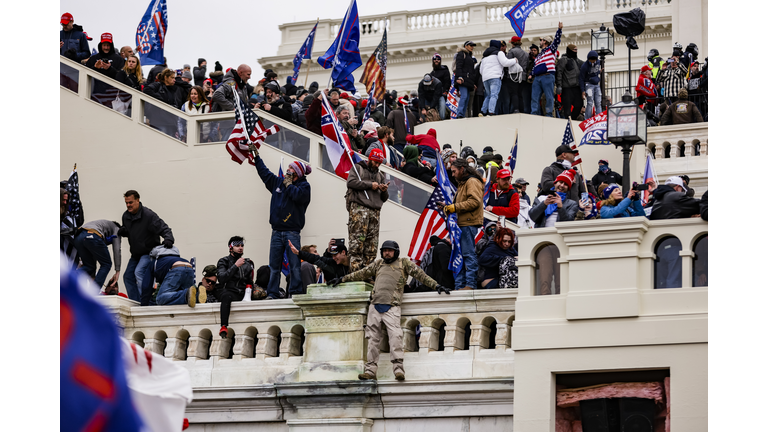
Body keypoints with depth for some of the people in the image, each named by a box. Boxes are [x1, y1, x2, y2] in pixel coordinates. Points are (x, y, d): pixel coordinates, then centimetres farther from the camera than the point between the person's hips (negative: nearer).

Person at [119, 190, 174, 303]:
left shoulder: (148, 215, -21)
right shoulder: (126, 216, 2)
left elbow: (164, 229, -23)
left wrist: (168, 239, -44)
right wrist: (122, 231, -4)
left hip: (149, 252, -9)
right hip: (136, 254, 9)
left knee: (139, 272, -28)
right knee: (128, 277, 9)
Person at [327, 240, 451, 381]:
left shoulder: (404, 263, 12)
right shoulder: (378, 264, 23)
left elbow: (420, 275, 11)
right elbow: (361, 274, 31)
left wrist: (436, 286, 5)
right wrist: (342, 279, 35)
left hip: (391, 307, -4)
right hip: (375, 306, 4)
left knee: (395, 335, -19)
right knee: (373, 338, 1)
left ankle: (398, 368, -24)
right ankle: (371, 370, 2)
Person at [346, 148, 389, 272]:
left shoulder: (380, 175, 27)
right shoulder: (357, 168, 14)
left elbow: (384, 198, 25)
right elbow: (351, 182, -5)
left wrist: (384, 191, 2)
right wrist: (370, 185, -4)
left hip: (375, 211, 5)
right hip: (359, 207, -5)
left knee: (372, 244, -2)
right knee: (357, 240, -15)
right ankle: (355, 270, -20)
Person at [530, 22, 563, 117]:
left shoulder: (550, 49, 9)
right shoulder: (539, 55, 29)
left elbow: (556, 40, -4)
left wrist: (559, 29, -14)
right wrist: (531, 74, 19)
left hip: (547, 77, -7)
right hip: (537, 78, 7)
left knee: (549, 97, -7)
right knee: (534, 97, 1)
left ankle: (549, 114, -6)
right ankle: (533, 114, 1)